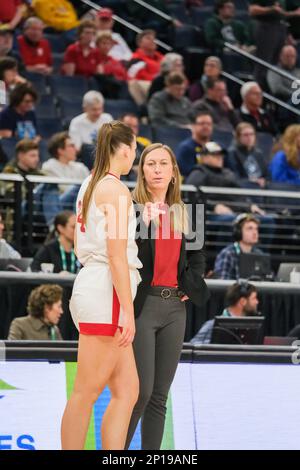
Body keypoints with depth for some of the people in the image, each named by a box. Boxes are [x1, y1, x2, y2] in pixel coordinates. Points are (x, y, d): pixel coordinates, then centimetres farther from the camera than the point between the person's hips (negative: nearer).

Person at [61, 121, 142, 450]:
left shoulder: (90, 185, 17)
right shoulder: (116, 190, -10)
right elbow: (117, 257, -16)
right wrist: (128, 311, -17)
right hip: (106, 296, -9)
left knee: (126, 391, 6)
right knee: (87, 393, -7)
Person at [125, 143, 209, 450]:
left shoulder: (182, 213, 13)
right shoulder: (131, 208, -5)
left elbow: (196, 256, 25)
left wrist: (190, 286, 12)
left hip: (174, 307, 6)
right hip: (142, 305, -6)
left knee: (159, 395, 6)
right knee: (141, 391, -12)